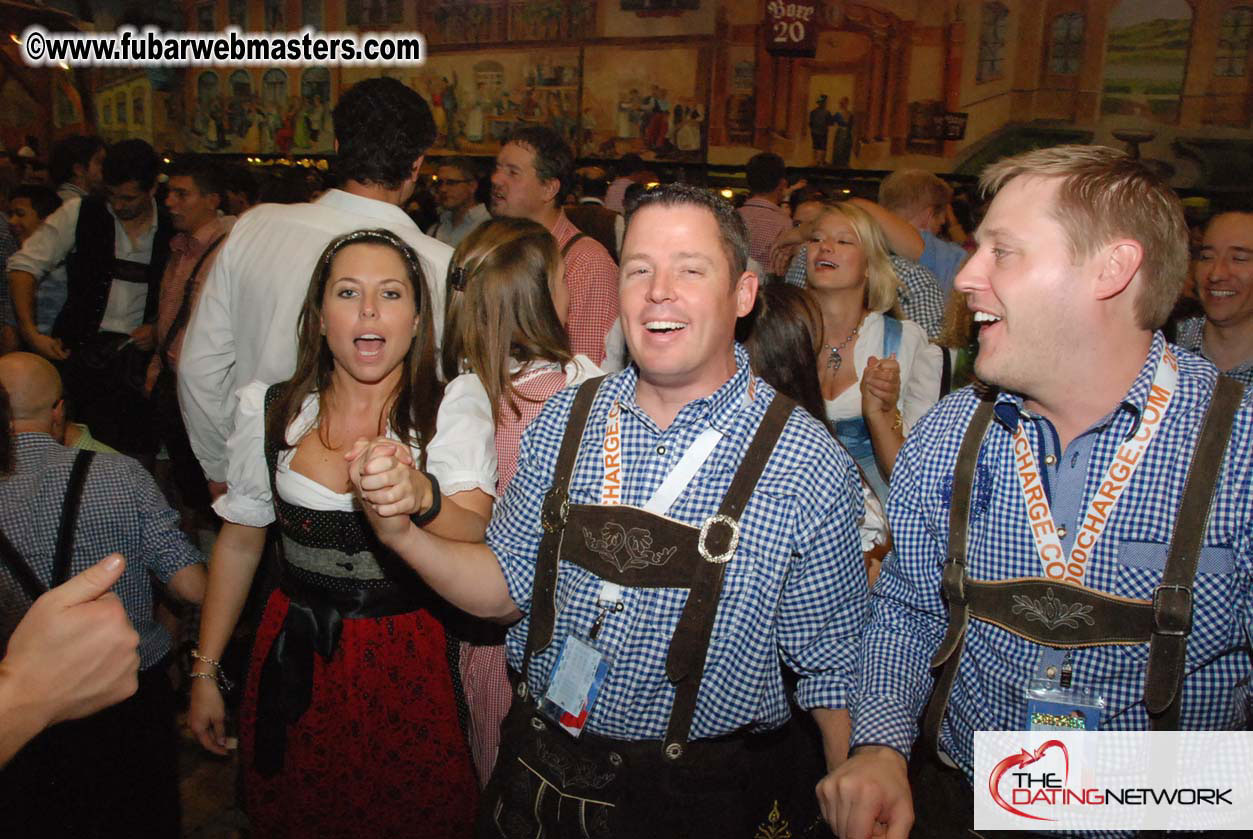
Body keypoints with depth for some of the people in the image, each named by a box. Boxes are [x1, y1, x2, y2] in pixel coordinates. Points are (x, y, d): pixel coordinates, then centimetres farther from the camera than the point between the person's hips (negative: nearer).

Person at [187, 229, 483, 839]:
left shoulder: (449, 415, -10)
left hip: (408, 666, -2)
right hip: (296, 659, 3)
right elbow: (238, 543, 8)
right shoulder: (270, 411, -2)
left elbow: (475, 545, -24)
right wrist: (205, 672, 9)